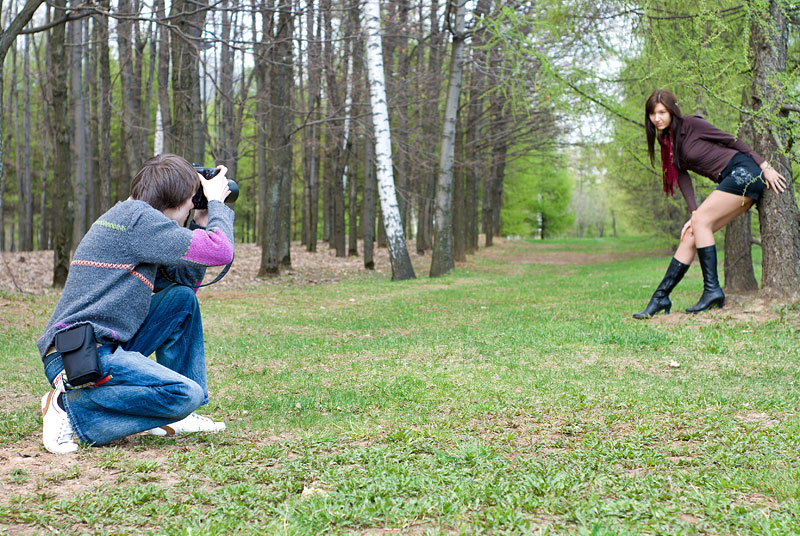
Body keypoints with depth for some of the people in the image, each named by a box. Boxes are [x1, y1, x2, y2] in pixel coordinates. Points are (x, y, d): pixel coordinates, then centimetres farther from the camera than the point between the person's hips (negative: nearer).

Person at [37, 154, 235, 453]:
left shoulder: (125, 217, 21)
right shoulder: (137, 216, -11)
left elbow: (183, 279, 26)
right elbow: (220, 252, -14)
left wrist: (201, 225, 19)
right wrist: (216, 203, 3)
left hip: (104, 348, 11)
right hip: (80, 356, -11)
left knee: (182, 297, 14)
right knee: (187, 395, -24)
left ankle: (173, 417, 11)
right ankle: (71, 408, -11)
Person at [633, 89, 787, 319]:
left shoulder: (690, 124, -9)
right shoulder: (667, 142, 13)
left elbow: (732, 141, -7)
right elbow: (681, 176, 5)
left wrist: (765, 167, -8)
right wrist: (694, 213, -7)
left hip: (743, 171, -8)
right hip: (732, 181, 8)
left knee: (701, 221, -19)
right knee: (690, 235, 0)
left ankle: (712, 290, -18)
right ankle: (661, 298, -1)